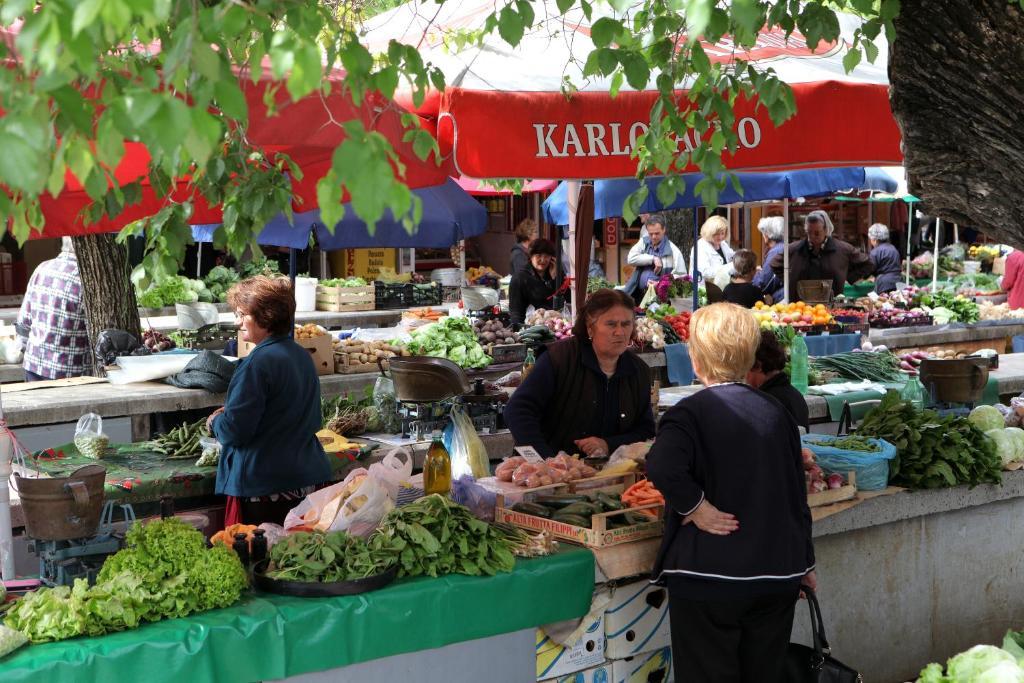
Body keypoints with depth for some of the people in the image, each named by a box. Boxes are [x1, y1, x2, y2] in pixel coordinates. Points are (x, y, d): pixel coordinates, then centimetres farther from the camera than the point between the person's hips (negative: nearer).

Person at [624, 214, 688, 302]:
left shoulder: (673, 250, -4)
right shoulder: (643, 242, 10)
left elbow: (680, 276, -7)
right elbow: (631, 258, -4)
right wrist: (653, 259, -12)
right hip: (639, 295, 4)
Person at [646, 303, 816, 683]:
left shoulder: (691, 413, -12)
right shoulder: (775, 412, 5)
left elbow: (662, 468, -33)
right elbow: (797, 492, 11)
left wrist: (694, 507, -16)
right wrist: (804, 562, 21)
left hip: (708, 579, -5)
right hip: (777, 577, 6)